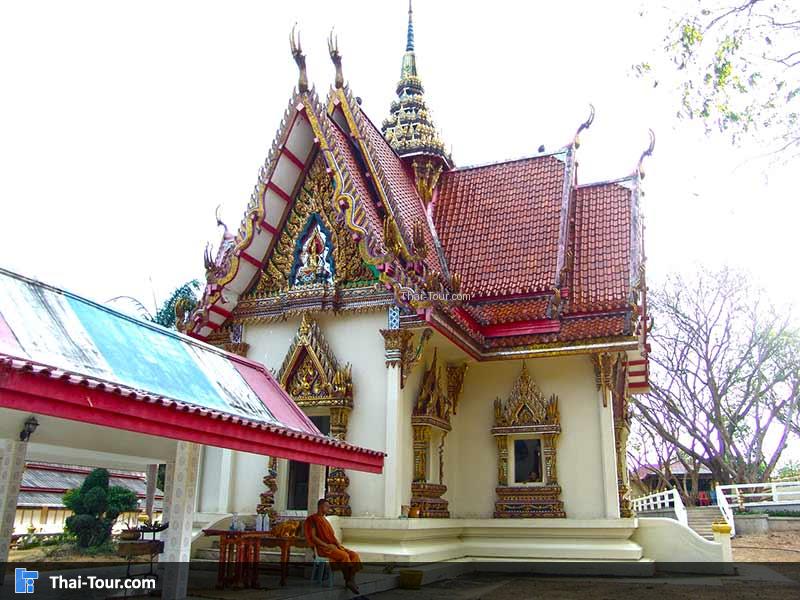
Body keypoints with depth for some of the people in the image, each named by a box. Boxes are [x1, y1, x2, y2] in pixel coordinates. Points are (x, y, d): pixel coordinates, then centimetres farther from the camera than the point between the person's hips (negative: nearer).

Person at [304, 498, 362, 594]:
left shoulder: (324, 520, 22)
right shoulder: (313, 519, -5)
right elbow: (313, 537, -14)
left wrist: (338, 543, 0)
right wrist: (327, 545, -19)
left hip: (333, 546, 8)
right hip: (322, 548, -8)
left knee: (354, 554, -14)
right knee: (344, 556, -30)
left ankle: (351, 581, -22)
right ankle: (347, 580, -17)